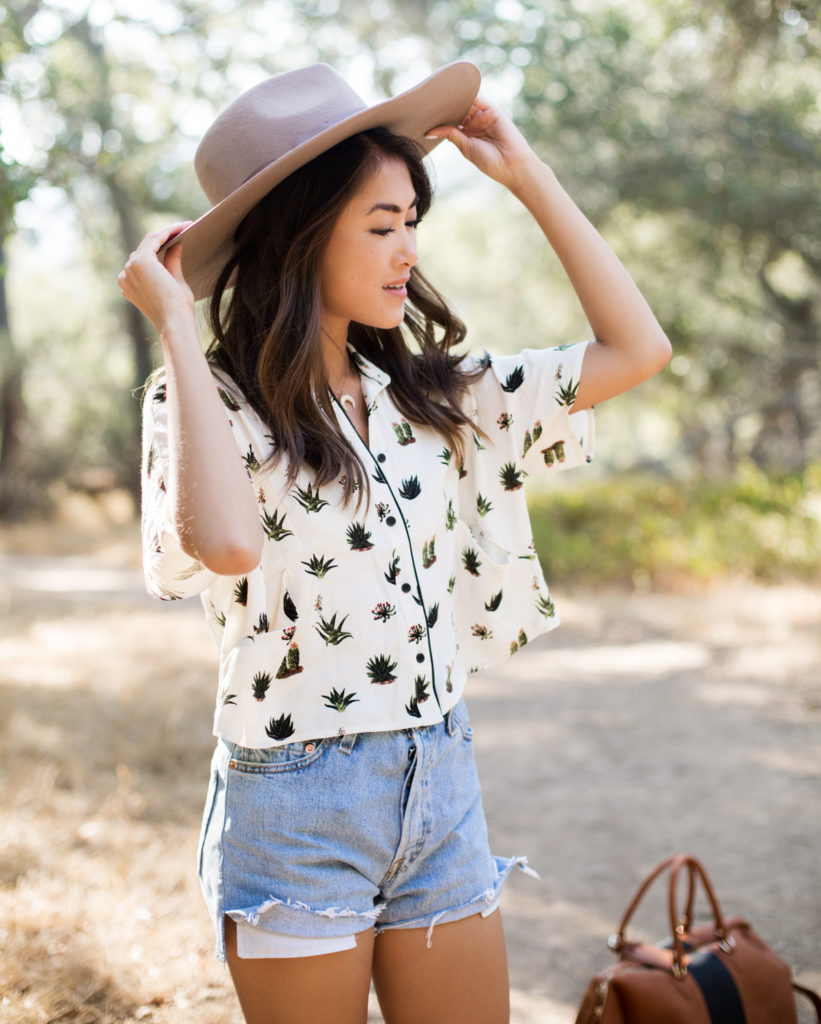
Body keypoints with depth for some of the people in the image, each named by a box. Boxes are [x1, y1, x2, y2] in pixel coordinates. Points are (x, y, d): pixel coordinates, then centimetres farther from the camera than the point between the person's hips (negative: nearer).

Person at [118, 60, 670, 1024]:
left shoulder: (430, 395, 6)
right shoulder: (209, 402, -9)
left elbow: (634, 347, 3)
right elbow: (226, 542, -32)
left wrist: (526, 173, 5)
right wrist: (175, 323, -22)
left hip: (442, 785, 5)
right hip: (296, 807, -5)